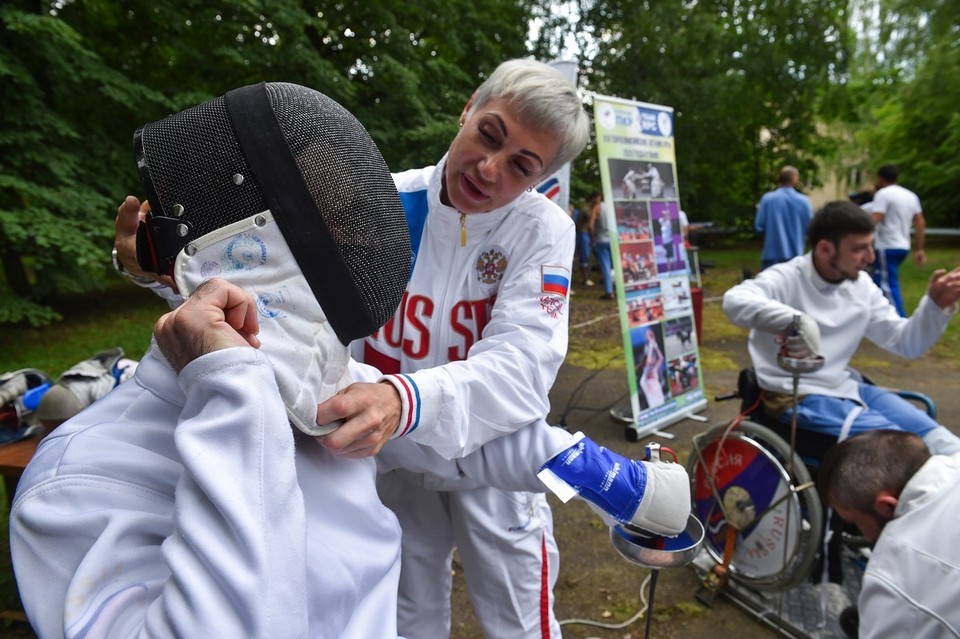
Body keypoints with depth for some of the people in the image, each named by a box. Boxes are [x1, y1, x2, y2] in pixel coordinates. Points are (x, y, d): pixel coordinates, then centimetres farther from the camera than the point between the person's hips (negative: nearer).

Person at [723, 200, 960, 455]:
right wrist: (797, 321, -52)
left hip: (844, 387, 8)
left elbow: (905, 343, 10)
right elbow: (735, 301, -38)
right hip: (796, 396, -7)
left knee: (938, 440, -1)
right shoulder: (785, 279, -15)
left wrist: (935, 305, -7)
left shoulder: (862, 285, 5)